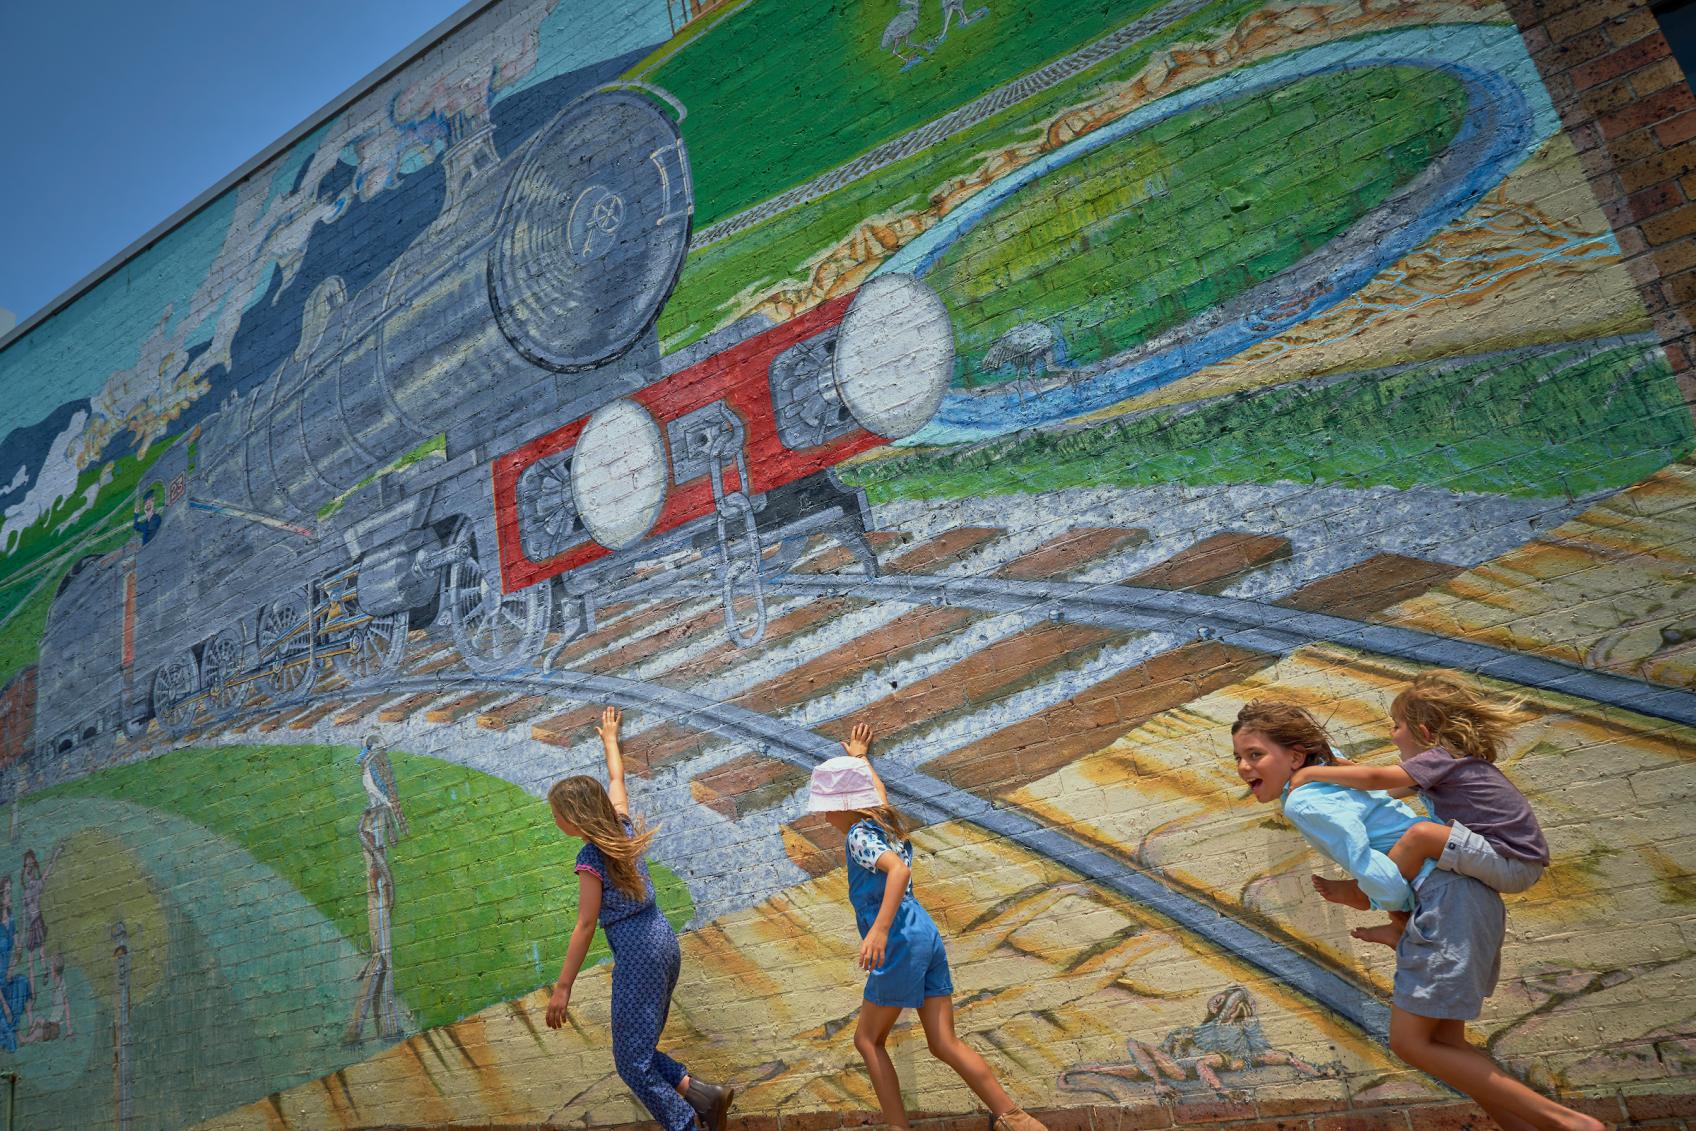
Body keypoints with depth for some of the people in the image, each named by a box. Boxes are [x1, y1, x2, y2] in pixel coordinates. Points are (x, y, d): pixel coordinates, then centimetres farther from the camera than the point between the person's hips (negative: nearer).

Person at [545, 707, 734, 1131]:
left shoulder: (590, 858, -13)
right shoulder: (622, 826, 7)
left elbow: (585, 926, -13)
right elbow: (617, 780, 25)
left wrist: (562, 987, -8)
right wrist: (609, 738, 42)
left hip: (637, 953, -9)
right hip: (663, 941, 9)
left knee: (632, 1060, 0)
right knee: (640, 1048, 16)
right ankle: (702, 1095, 5)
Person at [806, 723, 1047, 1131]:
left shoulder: (860, 835, -9)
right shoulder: (880, 819, 16)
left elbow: (899, 869, -29)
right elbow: (877, 792, 41)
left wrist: (879, 929, -39)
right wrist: (859, 757, 59)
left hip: (902, 944, -9)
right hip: (926, 937, 9)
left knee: (868, 1039, 7)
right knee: (944, 1043, 7)